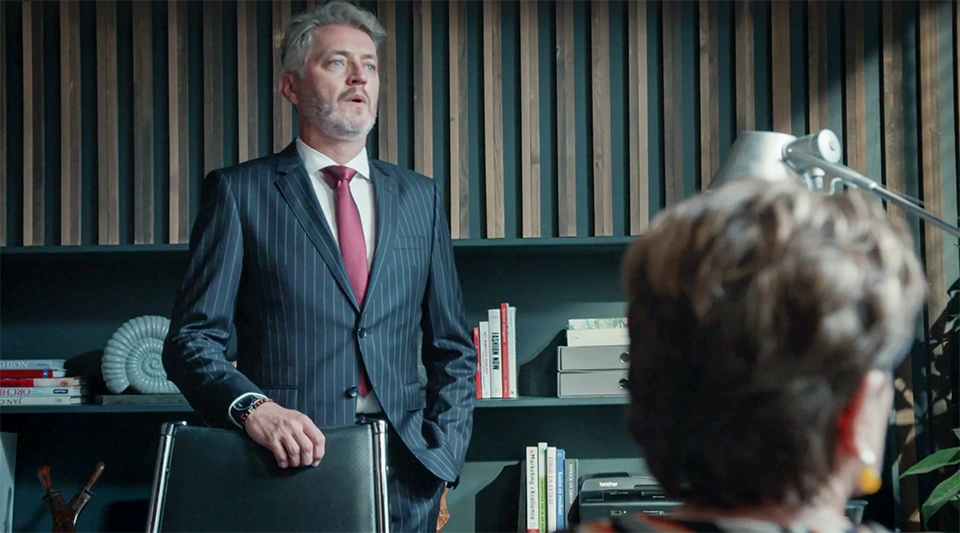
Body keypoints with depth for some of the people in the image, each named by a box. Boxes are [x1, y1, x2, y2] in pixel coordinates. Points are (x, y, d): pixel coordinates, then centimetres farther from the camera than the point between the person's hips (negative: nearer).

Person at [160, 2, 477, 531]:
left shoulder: (419, 196, 13)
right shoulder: (237, 191, 3)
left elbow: (452, 350, 14)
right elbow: (191, 340, -3)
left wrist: (441, 462, 2)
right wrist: (251, 408, -21)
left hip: (403, 472, 3)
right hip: (292, 464, -3)